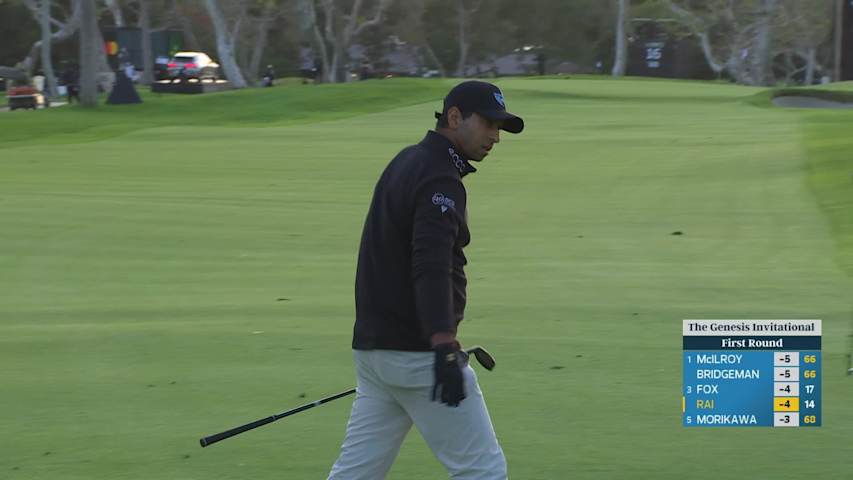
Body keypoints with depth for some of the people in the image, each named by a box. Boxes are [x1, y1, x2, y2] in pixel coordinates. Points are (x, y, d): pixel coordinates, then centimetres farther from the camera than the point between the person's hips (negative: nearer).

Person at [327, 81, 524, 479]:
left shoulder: (405, 162, 17)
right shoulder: (440, 179, -14)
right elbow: (431, 267, -28)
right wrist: (445, 349, -37)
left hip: (372, 346, 10)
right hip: (419, 353, -10)